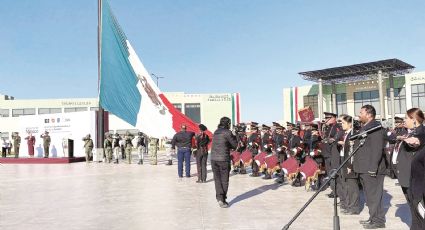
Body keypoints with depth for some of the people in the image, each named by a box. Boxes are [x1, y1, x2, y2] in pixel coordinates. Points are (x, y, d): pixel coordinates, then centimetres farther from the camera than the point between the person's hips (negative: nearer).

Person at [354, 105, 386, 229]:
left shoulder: (375, 127, -13)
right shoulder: (364, 128, 17)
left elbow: (377, 149, -21)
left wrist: (373, 167, -24)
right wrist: (356, 166, 19)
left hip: (372, 169, -10)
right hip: (364, 169, 10)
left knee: (374, 195, -2)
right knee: (369, 195, 17)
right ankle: (373, 217, 27)